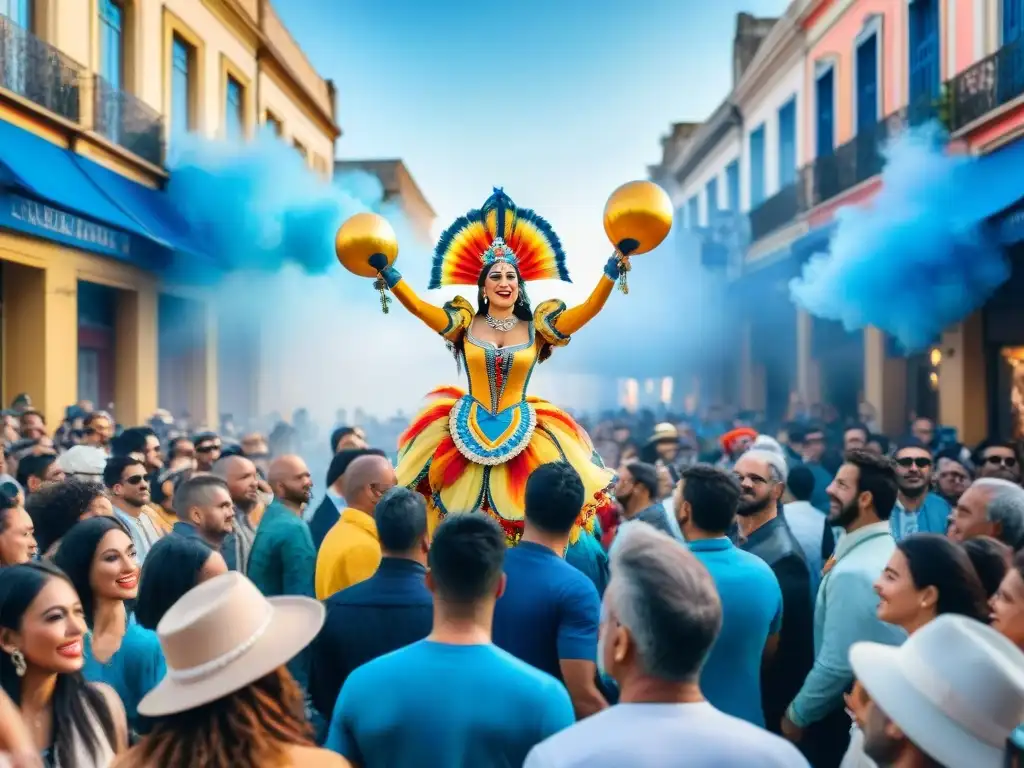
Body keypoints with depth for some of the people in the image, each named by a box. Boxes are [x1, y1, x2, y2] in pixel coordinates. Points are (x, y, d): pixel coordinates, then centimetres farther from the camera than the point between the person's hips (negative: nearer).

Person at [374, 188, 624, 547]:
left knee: (521, 518, 0)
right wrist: (387, 272, -15)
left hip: (521, 434, 0)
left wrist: (610, 274, -18)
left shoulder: (537, 328, 0)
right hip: (468, 431, 0)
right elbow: (417, 305, -7)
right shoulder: (465, 324, 1)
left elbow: (589, 309, -8)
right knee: (463, 521, 5)